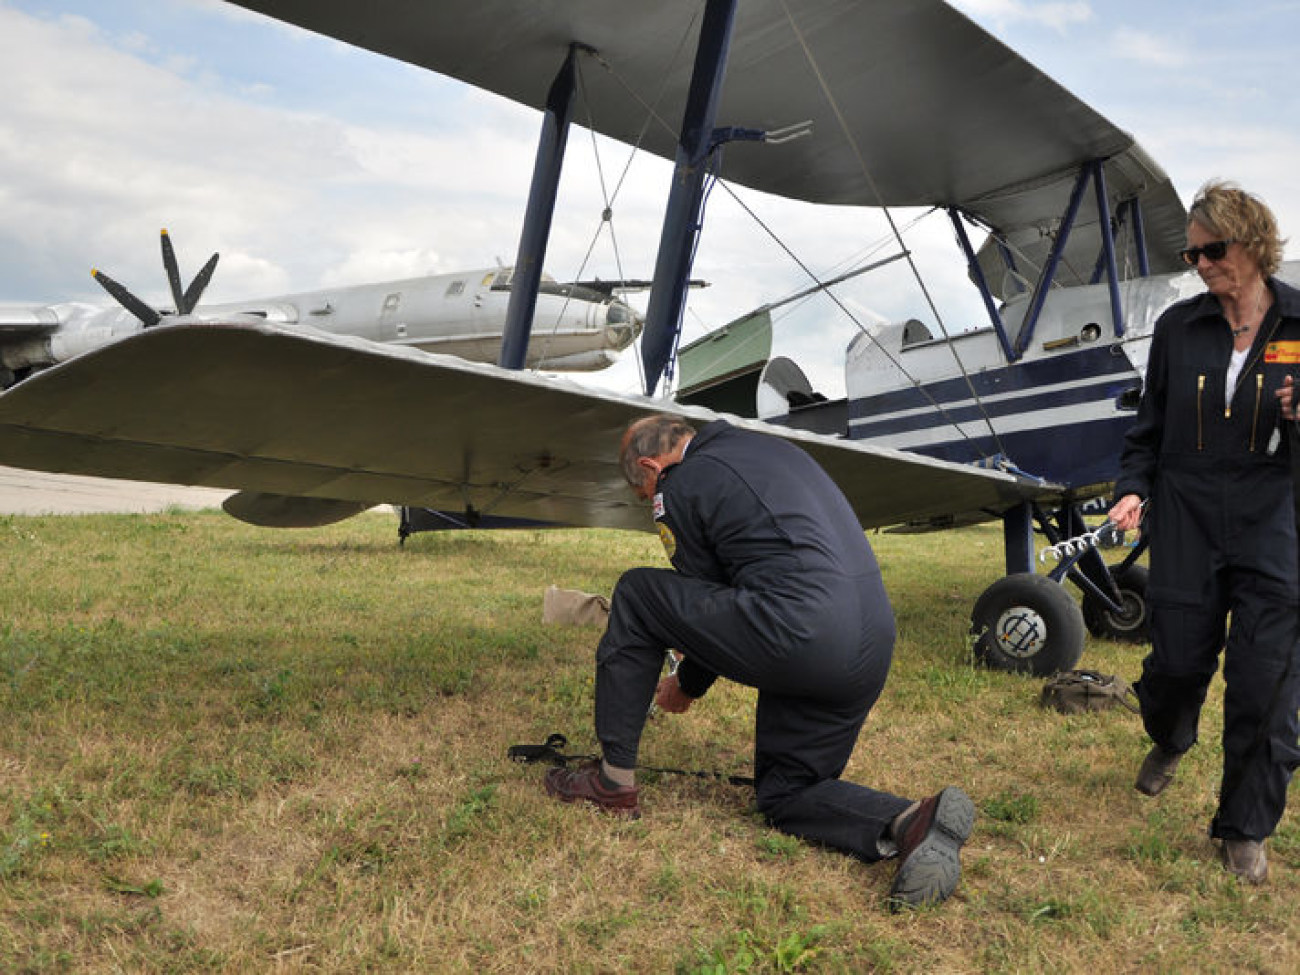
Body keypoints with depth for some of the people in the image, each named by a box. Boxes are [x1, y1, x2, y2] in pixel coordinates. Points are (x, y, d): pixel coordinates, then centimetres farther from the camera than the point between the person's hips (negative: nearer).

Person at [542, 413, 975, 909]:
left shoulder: (681, 486, 2)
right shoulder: (771, 447, 26)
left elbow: (704, 597, 8)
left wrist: (688, 685, 27)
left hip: (798, 638, -9)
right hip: (874, 643, 9)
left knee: (635, 595, 10)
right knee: (784, 796, 23)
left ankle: (614, 780, 15)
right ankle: (913, 821, -3)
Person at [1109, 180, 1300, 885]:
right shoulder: (1178, 327, 5)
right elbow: (1150, 425, 10)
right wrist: (1132, 489, -4)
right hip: (1185, 519, 1)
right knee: (1177, 661, 4)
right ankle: (1169, 740, 42)